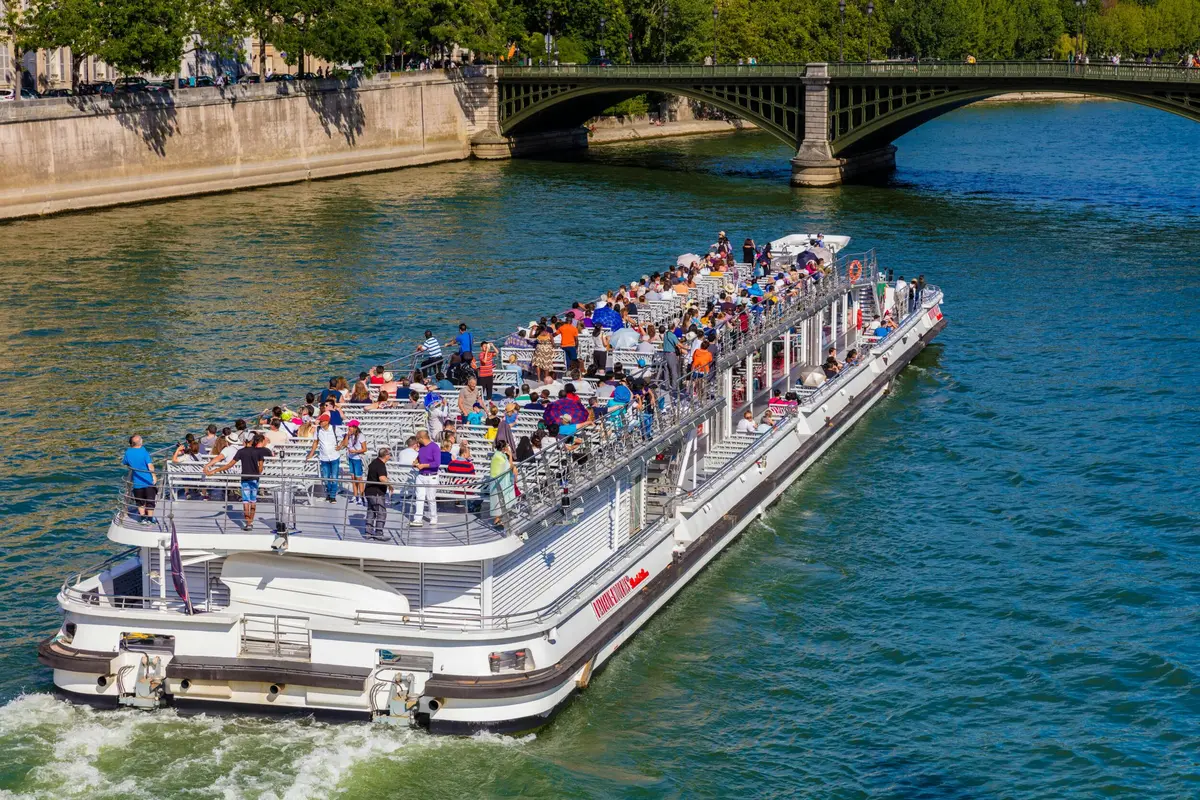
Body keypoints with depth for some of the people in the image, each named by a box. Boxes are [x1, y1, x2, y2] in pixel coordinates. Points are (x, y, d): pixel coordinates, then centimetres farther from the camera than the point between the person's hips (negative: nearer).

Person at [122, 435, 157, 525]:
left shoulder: (128, 453, -4)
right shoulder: (143, 451, -13)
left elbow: (124, 463, 15)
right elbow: (150, 465, -17)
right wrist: (154, 476, -9)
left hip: (137, 482, 2)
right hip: (148, 480, -2)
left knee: (140, 502, 18)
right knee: (150, 500, 10)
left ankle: (142, 518, 15)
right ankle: (150, 519, 13)